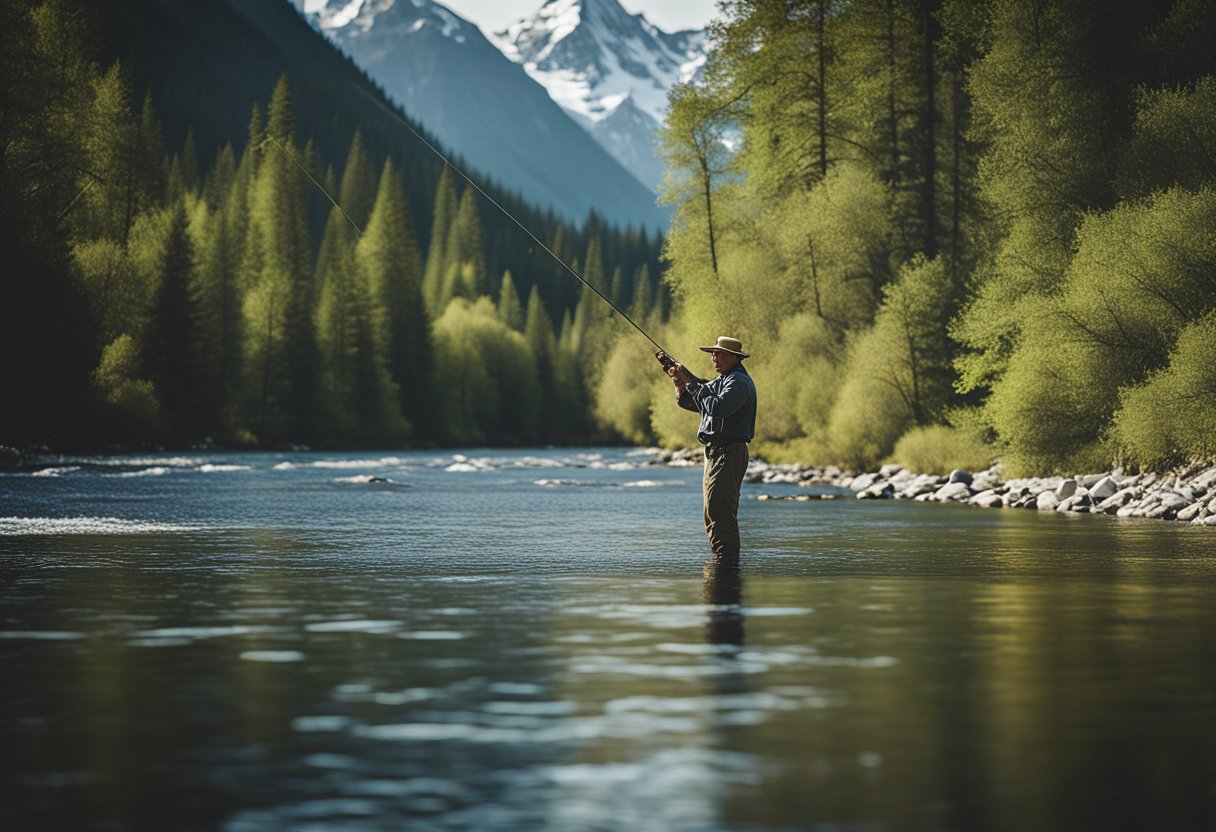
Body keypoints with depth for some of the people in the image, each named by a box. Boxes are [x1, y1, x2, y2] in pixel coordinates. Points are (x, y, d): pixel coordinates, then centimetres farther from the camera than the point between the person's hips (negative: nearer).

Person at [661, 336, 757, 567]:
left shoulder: (739, 382, -12)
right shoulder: (722, 381, 21)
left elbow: (717, 407, -27)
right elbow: (692, 402, 20)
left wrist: (691, 383, -20)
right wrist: (681, 386, 0)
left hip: (728, 453, -11)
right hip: (716, 453, 11)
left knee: (719, 509, -14)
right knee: (715, 511, 13)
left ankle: (726, 558, -14)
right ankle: (720, 557, 18)